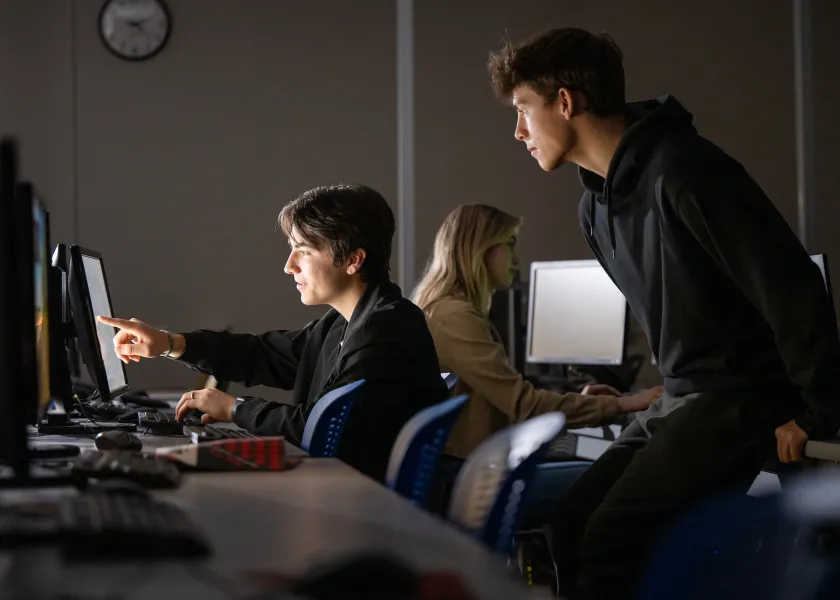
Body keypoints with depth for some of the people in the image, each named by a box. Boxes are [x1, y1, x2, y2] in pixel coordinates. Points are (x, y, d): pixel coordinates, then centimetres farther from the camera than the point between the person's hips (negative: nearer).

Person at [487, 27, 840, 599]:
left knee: (611, 540, -18)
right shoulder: (596, 205, 10)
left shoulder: (682, 169, -20)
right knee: (571, 523, 1)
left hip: (741, 399, -9)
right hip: (679, 400, 9)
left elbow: (791, 284, -21)